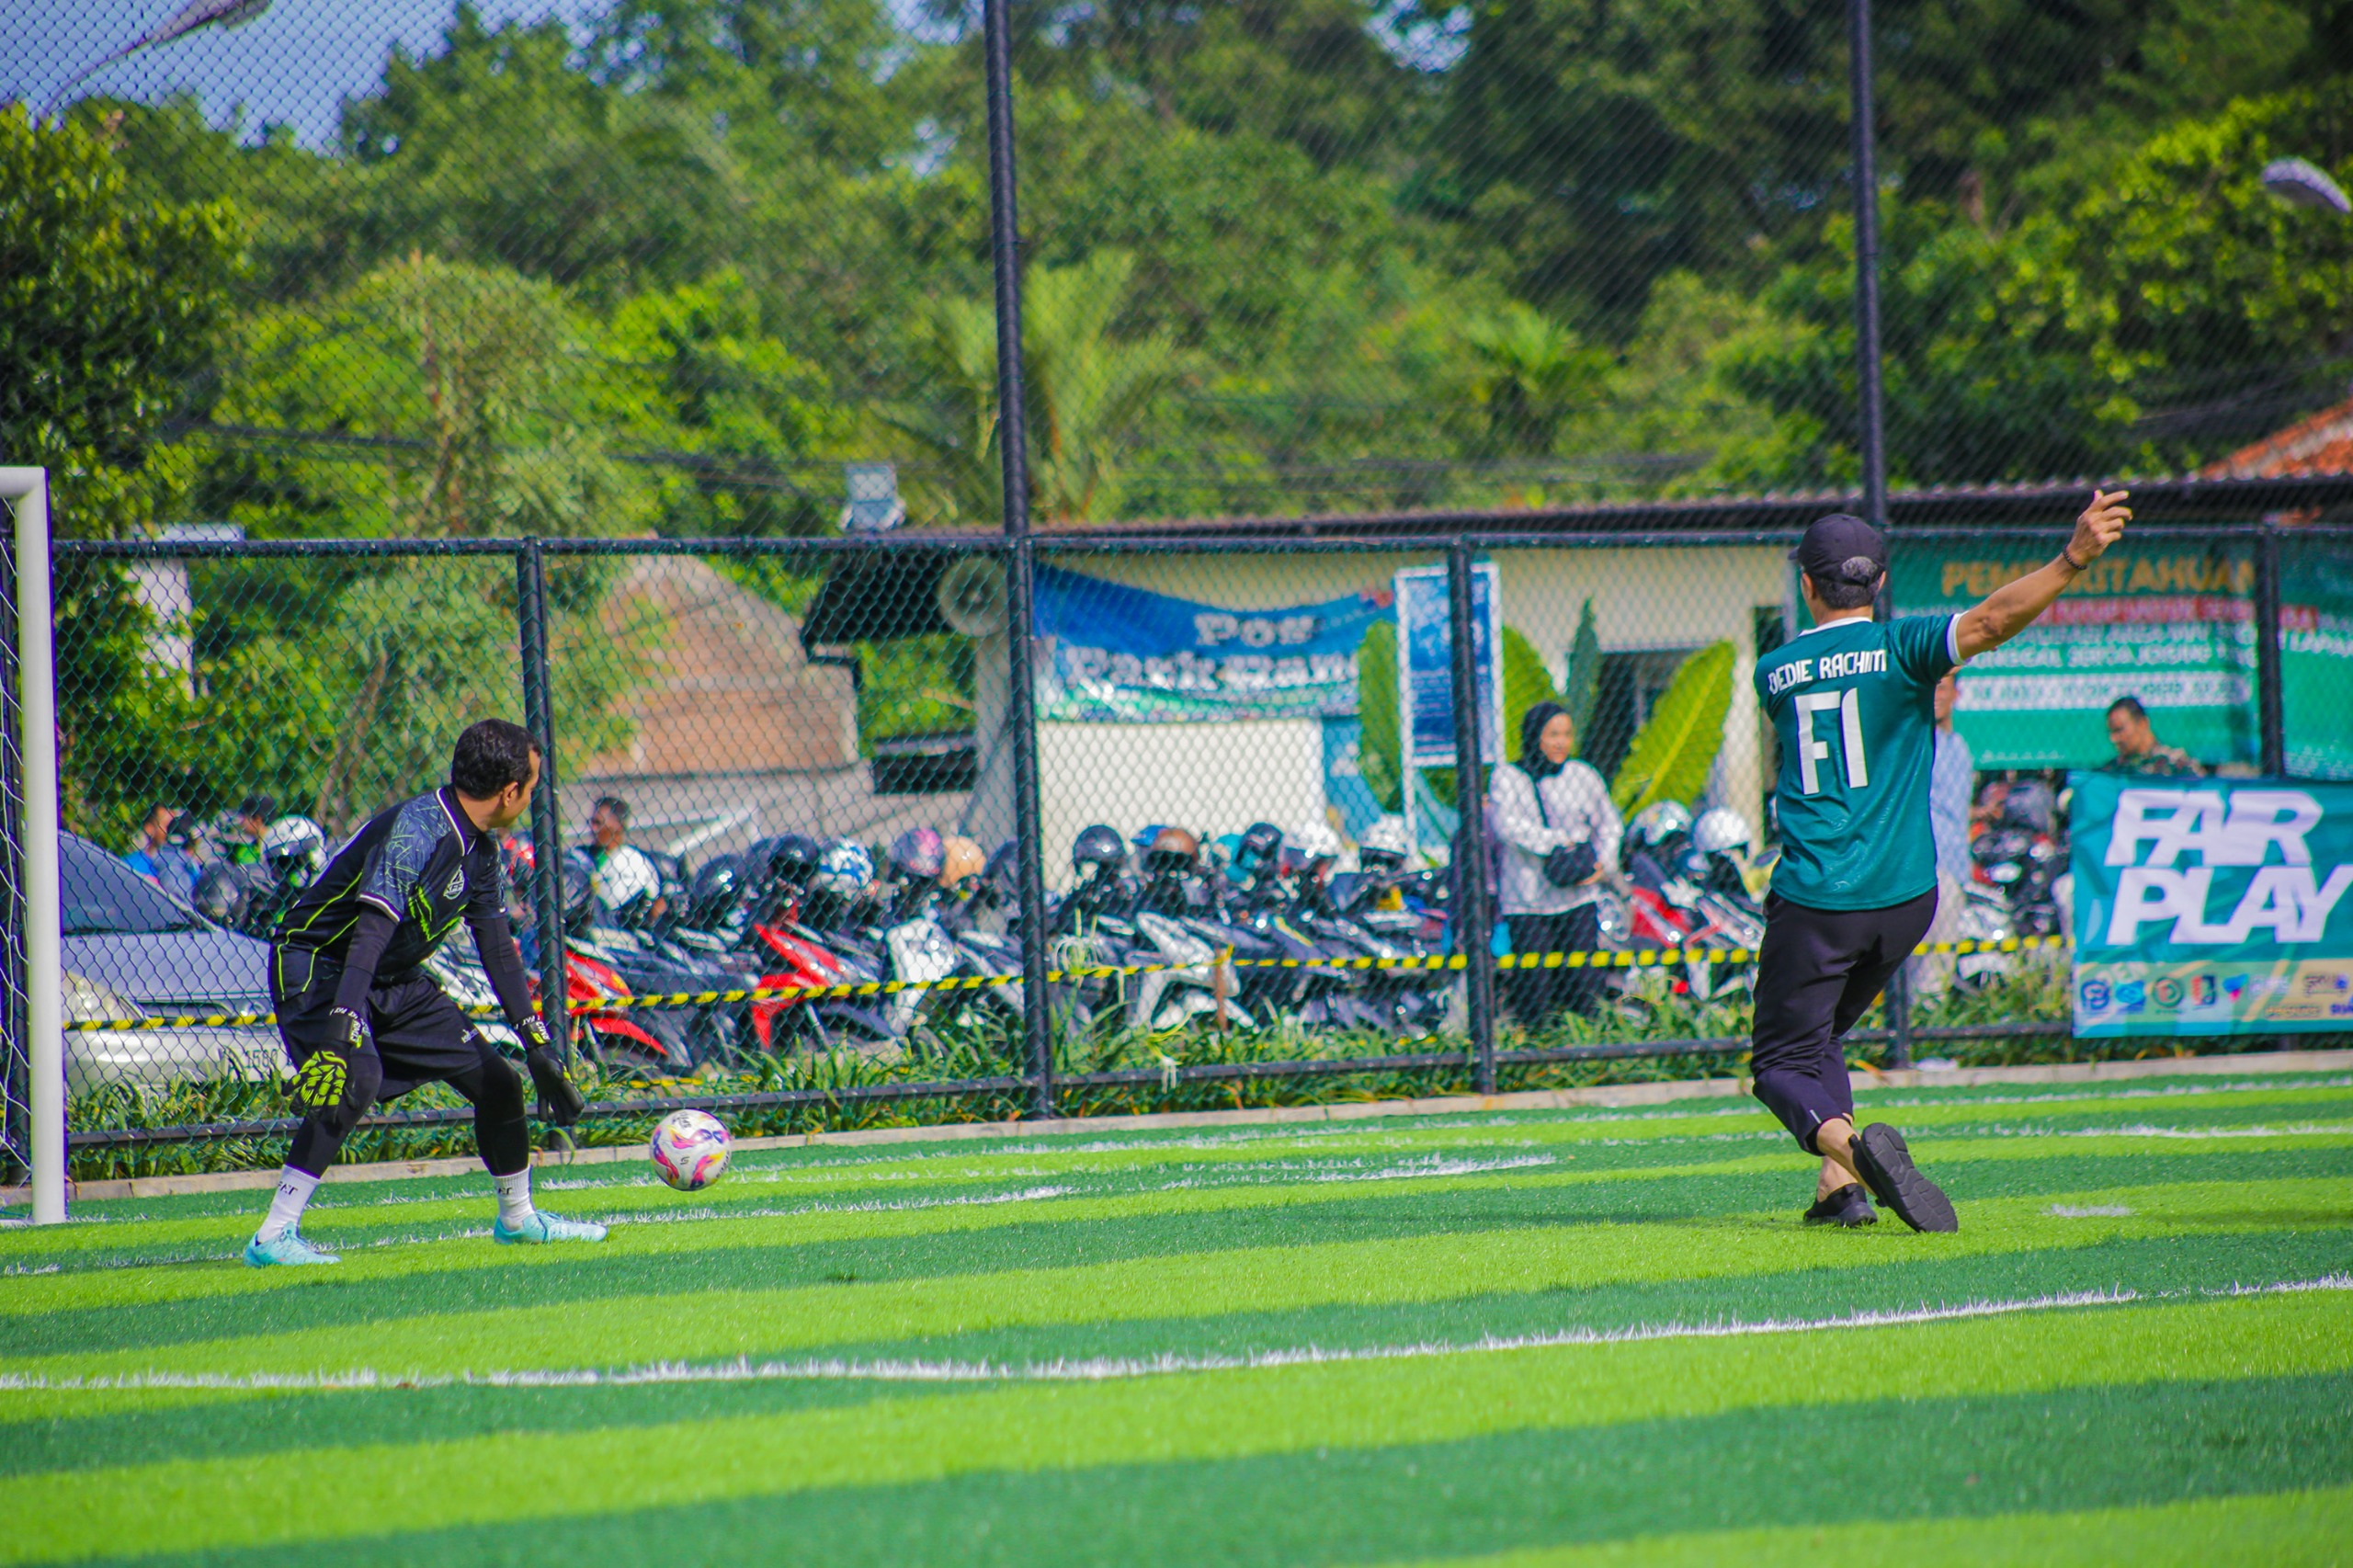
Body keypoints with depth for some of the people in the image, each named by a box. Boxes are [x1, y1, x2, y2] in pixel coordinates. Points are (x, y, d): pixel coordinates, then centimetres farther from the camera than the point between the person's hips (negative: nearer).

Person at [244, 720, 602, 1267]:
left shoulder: (481, 851, 2)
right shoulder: (417, 831, -27)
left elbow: (499, 949, 11)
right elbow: (369, 934, -37)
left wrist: (537, 1046, 8)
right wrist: (341, 1031, -47)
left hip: (397, 982, 9)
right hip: (317, 966, -9)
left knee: (497, 1082, 8)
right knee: (359, 1080, -33)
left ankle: (517, 1218, 31)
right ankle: (273, 1238, -33)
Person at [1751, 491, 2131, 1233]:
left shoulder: (1773, 672, 6)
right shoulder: (1899, 649, -4)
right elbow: (1987, 622, -21)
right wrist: (2072, 559, -30)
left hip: (1813, 901, -1)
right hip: (1903, 895, 1)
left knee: (1784, 1059, 3)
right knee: (1816, 1036, 22)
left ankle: (1847, 1145, -27)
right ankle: (1840, 1187, 10)